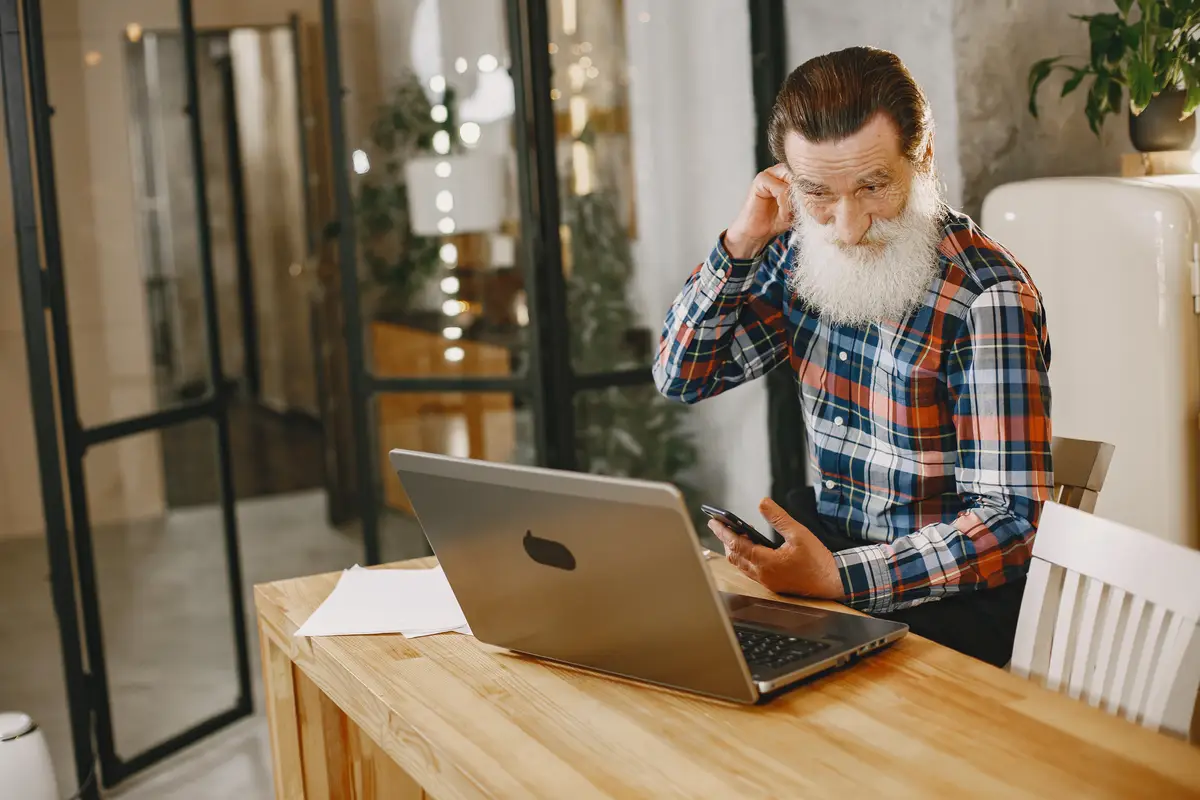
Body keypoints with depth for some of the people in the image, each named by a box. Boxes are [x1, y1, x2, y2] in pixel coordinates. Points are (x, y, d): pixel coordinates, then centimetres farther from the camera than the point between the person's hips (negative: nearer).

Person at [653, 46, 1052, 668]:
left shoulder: (987, 297, -19)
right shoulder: (801, 256, 1)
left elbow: (1011, 518, -22)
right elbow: (679, 378, 7)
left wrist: (837, 577, -35)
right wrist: (740, 244, -7)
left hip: (952, 590, -6)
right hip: (830, 537, 6)